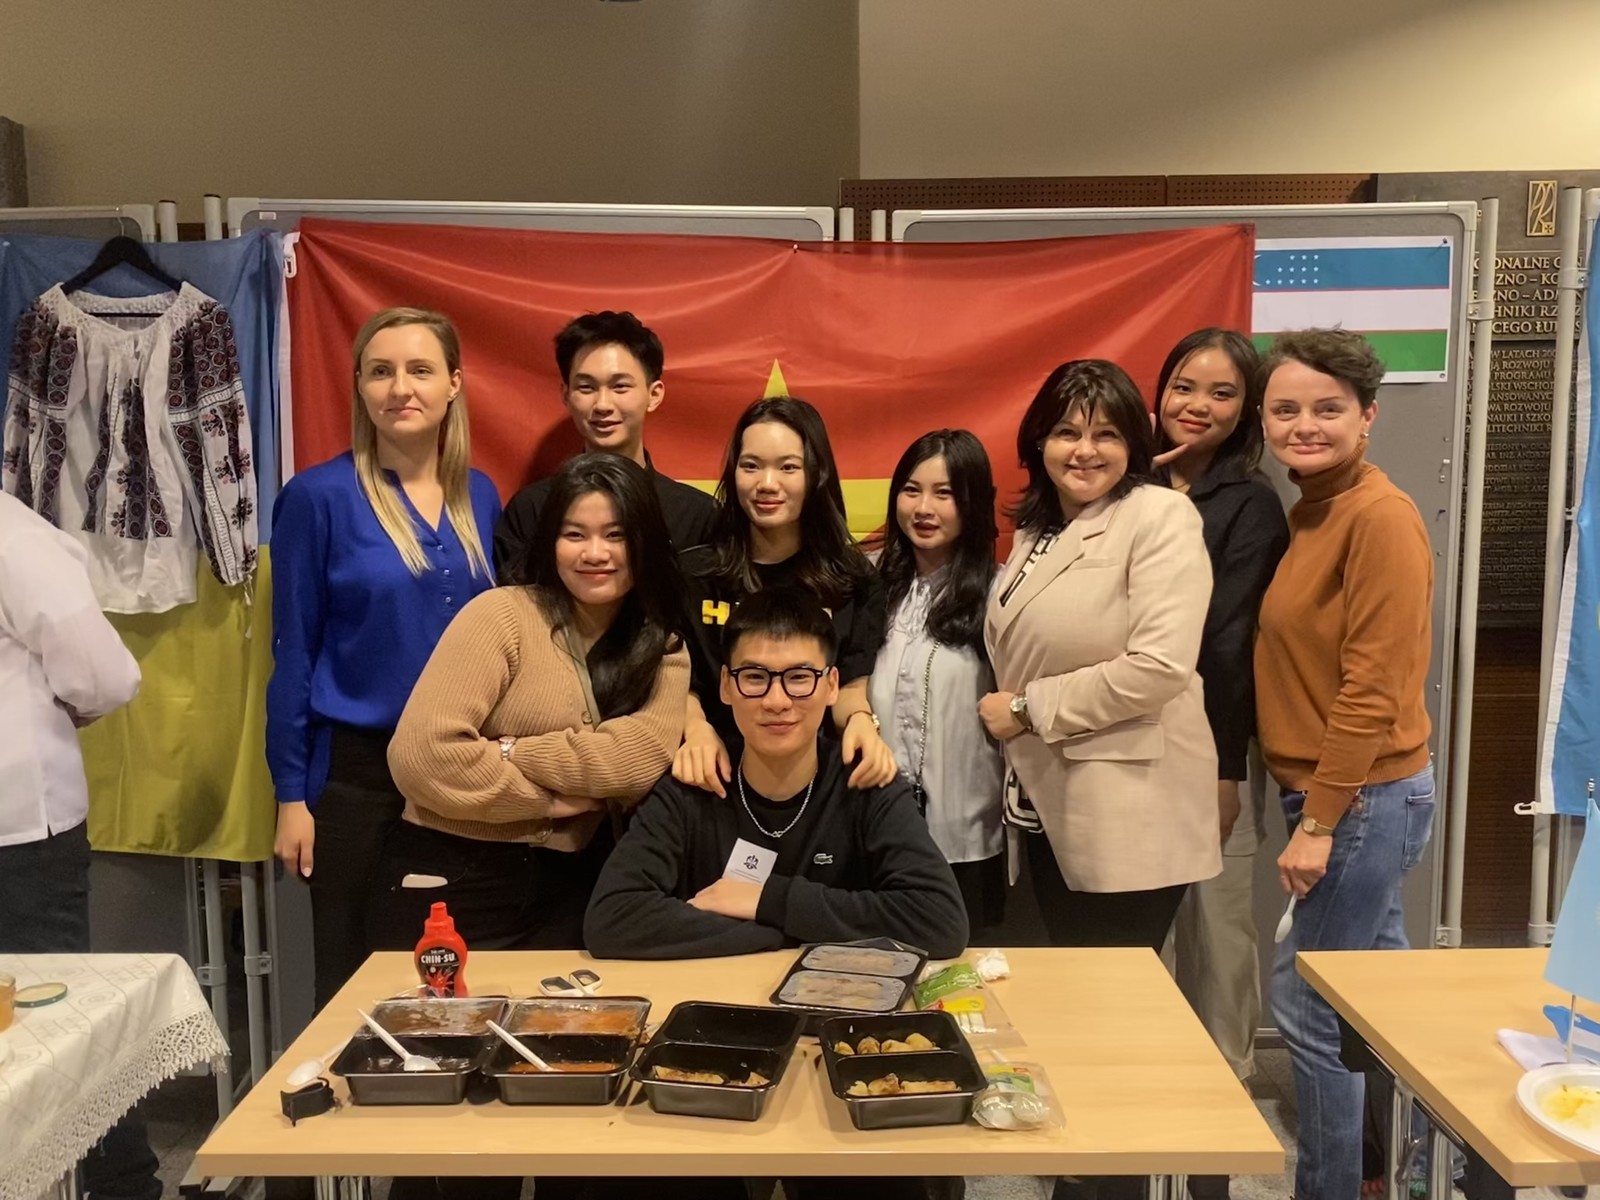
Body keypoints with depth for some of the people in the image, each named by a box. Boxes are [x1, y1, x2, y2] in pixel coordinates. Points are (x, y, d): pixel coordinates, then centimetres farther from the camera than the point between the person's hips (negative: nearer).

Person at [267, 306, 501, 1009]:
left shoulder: (479, 497, 4)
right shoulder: (318, 497, -9)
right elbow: (293, 651, -6)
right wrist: (291, 793, -7)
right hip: (357, 770, -4)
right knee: (355, 981, 8)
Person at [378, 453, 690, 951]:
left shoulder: (664, 652, 4)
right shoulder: (501, 615, -9)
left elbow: (643, 757, -14)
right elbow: (422, 754, -19)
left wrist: (510, 754, -17)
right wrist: (562, 796, -11)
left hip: (570, 887, 4)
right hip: (450, 878, -3)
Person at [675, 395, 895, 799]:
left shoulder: (853, 579, 5)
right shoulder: (692, 571, 4)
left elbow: (850, 686, 4)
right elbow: (681, 683, 8)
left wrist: (860, 721, -18)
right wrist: (697, 729, -12)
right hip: (720, 778, 0)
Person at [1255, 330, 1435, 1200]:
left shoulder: (1380, 516, -17)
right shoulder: (1308, 512, 9)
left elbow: (1375, 688, -20)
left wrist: (1318, 822, -18)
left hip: (1366, 799, -9)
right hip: (1331, 794, 9)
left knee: (1306, 1001, 0)